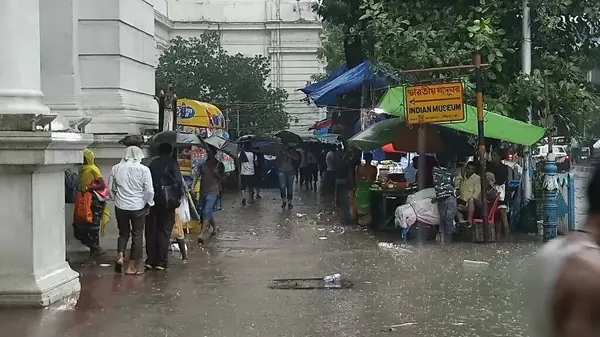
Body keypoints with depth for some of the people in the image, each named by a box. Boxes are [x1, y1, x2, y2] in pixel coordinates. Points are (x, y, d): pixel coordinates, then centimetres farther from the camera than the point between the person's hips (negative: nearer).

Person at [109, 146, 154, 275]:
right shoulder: (143, 169, -9)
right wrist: (148, 204, 7)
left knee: (123, 233, 20)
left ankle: (120, 256, -2)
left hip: (120, 207, 2)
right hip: (138, 207, -2)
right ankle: (132, 267, 13)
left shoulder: (116, 168, 0)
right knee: (137, 235, 9)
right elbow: (149, 191, -9)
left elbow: (110, 188, 7)